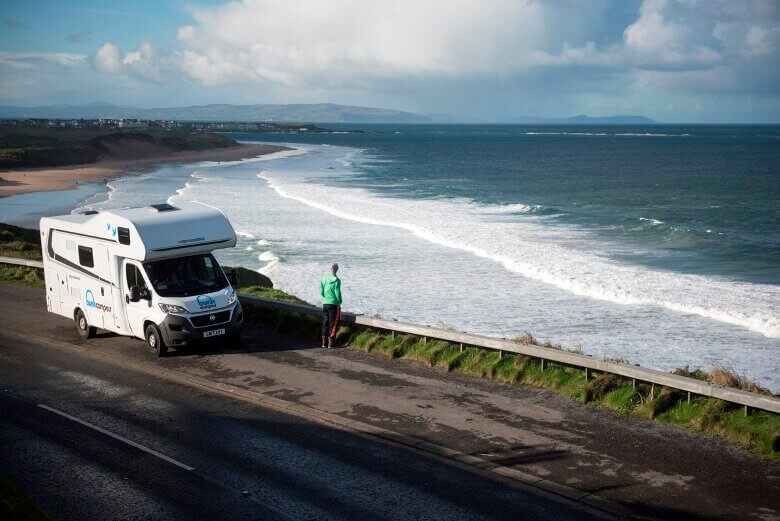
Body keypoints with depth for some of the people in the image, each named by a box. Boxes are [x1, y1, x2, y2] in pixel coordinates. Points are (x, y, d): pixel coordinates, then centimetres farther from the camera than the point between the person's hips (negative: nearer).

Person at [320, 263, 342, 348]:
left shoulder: (324, 279, 2)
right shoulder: (336, 280, -14)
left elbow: (321, 292, 6)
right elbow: (338, 293, -12)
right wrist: (339, 301, 5)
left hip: (325, 303, 5)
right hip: (334, 304, -5)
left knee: (325, 323, 13)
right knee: (333, 323, 2)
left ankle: (324, 342, 16)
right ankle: (330, 343, -1)